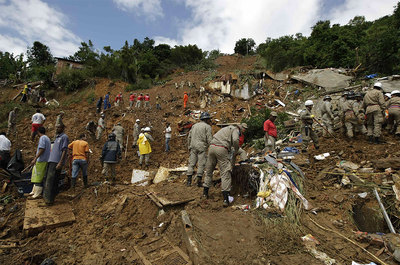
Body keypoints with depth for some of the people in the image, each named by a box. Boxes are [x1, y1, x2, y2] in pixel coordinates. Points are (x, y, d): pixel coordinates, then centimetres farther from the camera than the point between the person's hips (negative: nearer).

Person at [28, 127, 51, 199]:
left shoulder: (42, 138, -10)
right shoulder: (47, 138, 18)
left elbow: (42, 149, -21)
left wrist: (35, 159, -24)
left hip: (41, 161, -10)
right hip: (45, 161, 10)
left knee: (38, 177, -7)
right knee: (36, 176, 17)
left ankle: (37, 194, -4)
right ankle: (34, 191, 25)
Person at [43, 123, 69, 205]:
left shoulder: (64, 137, -7)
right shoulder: (57, 137, 22)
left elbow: (64, 150, -15)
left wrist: (60, 163, -22)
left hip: (57, 162, -9)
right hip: (51, 161, 9)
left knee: (51, 181, -9)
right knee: (48, 179, 14)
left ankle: (50, 199, -4)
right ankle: (46, 196, 24)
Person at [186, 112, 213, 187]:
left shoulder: (194, 125, 18)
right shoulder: (207, 126, 0)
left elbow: (189, 137, 16)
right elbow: (209, 139, -8)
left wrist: (189, 147, 22)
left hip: (193, 147, 5)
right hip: (202, 147, -5)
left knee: (191, 163, 6)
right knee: (201, 164, 0)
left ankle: (189, 181, 5)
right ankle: (199, 181, 0)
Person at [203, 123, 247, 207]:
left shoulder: (228, 128, 31)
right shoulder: (235, 130, 6)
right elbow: (235, 140, -14)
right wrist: (235, 151, 0)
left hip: (212, 146, 8)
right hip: (221, 149, -8)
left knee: (209, 170, 18)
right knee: (225, 173, -5)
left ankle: (205, 192, 30)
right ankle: (226, 198, -9)